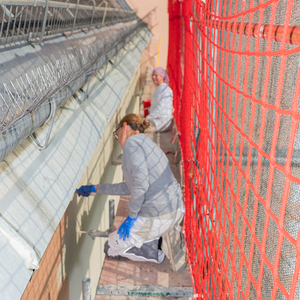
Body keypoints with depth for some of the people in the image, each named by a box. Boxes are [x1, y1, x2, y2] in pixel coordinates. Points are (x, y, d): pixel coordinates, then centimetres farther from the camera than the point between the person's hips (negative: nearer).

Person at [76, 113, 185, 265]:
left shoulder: (132, 142, -10)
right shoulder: (146, 142, 18)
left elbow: (140, 183, -23)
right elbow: (130, 187, 25)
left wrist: (131, 216, -10)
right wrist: (96, 188, 30)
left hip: (157, 217, -8)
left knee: (111, 248, 14)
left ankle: (155, 254, 6)